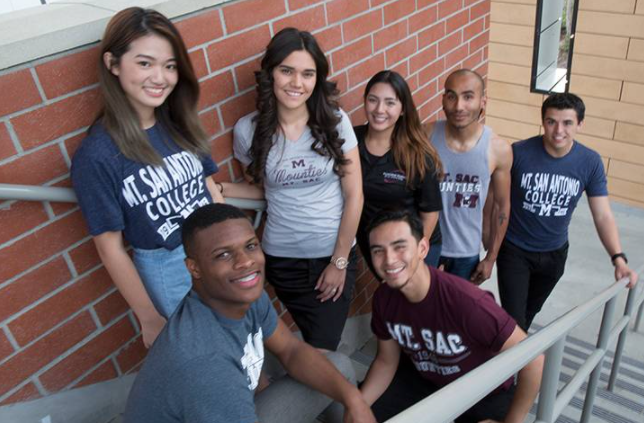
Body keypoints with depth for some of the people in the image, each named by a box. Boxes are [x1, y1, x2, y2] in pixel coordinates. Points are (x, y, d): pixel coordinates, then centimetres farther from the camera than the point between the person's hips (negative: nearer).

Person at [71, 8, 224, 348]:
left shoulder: (179, 124, -6)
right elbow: (110, 248, -14)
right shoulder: (96, 155, -21)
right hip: (166, 271, -4)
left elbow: (211, 189, 5)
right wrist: (151, 319, -7)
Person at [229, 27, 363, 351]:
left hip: (336, 254, -1)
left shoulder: (335, 121, -10)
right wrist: (219, 189, -11)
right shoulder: (248, 130, -8)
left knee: (321, 351, 2)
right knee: (315, 342, 17)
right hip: (282, 259, 1)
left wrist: (340, 261, -6)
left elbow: (354, 195, -7)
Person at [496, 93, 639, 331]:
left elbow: (603, 215, -10)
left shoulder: (590, 162, -12)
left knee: (529, 312, 23)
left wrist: (618, 258, -23)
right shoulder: (519, 153, -20)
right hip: (514, 250, -3)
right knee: (513, 319, -6)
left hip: (554, 254, 3)